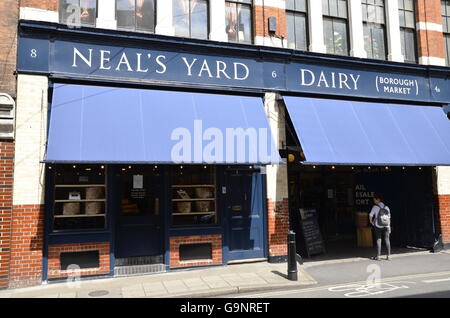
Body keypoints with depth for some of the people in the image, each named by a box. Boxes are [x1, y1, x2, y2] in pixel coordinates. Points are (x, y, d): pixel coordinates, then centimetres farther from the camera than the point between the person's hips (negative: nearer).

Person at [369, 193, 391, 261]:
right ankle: (388, 256, 9)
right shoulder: (386, 207, 6)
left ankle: (378, 256, 4)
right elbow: (389, 218, 5)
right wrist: (389, 227, 9)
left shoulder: (375, 207, -6)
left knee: (378, 240, 2)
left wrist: (371, 221, 9)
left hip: (378, 226, -3)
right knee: (387, 240, 7)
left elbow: (370, 215, -10)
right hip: (386, 226, 3)